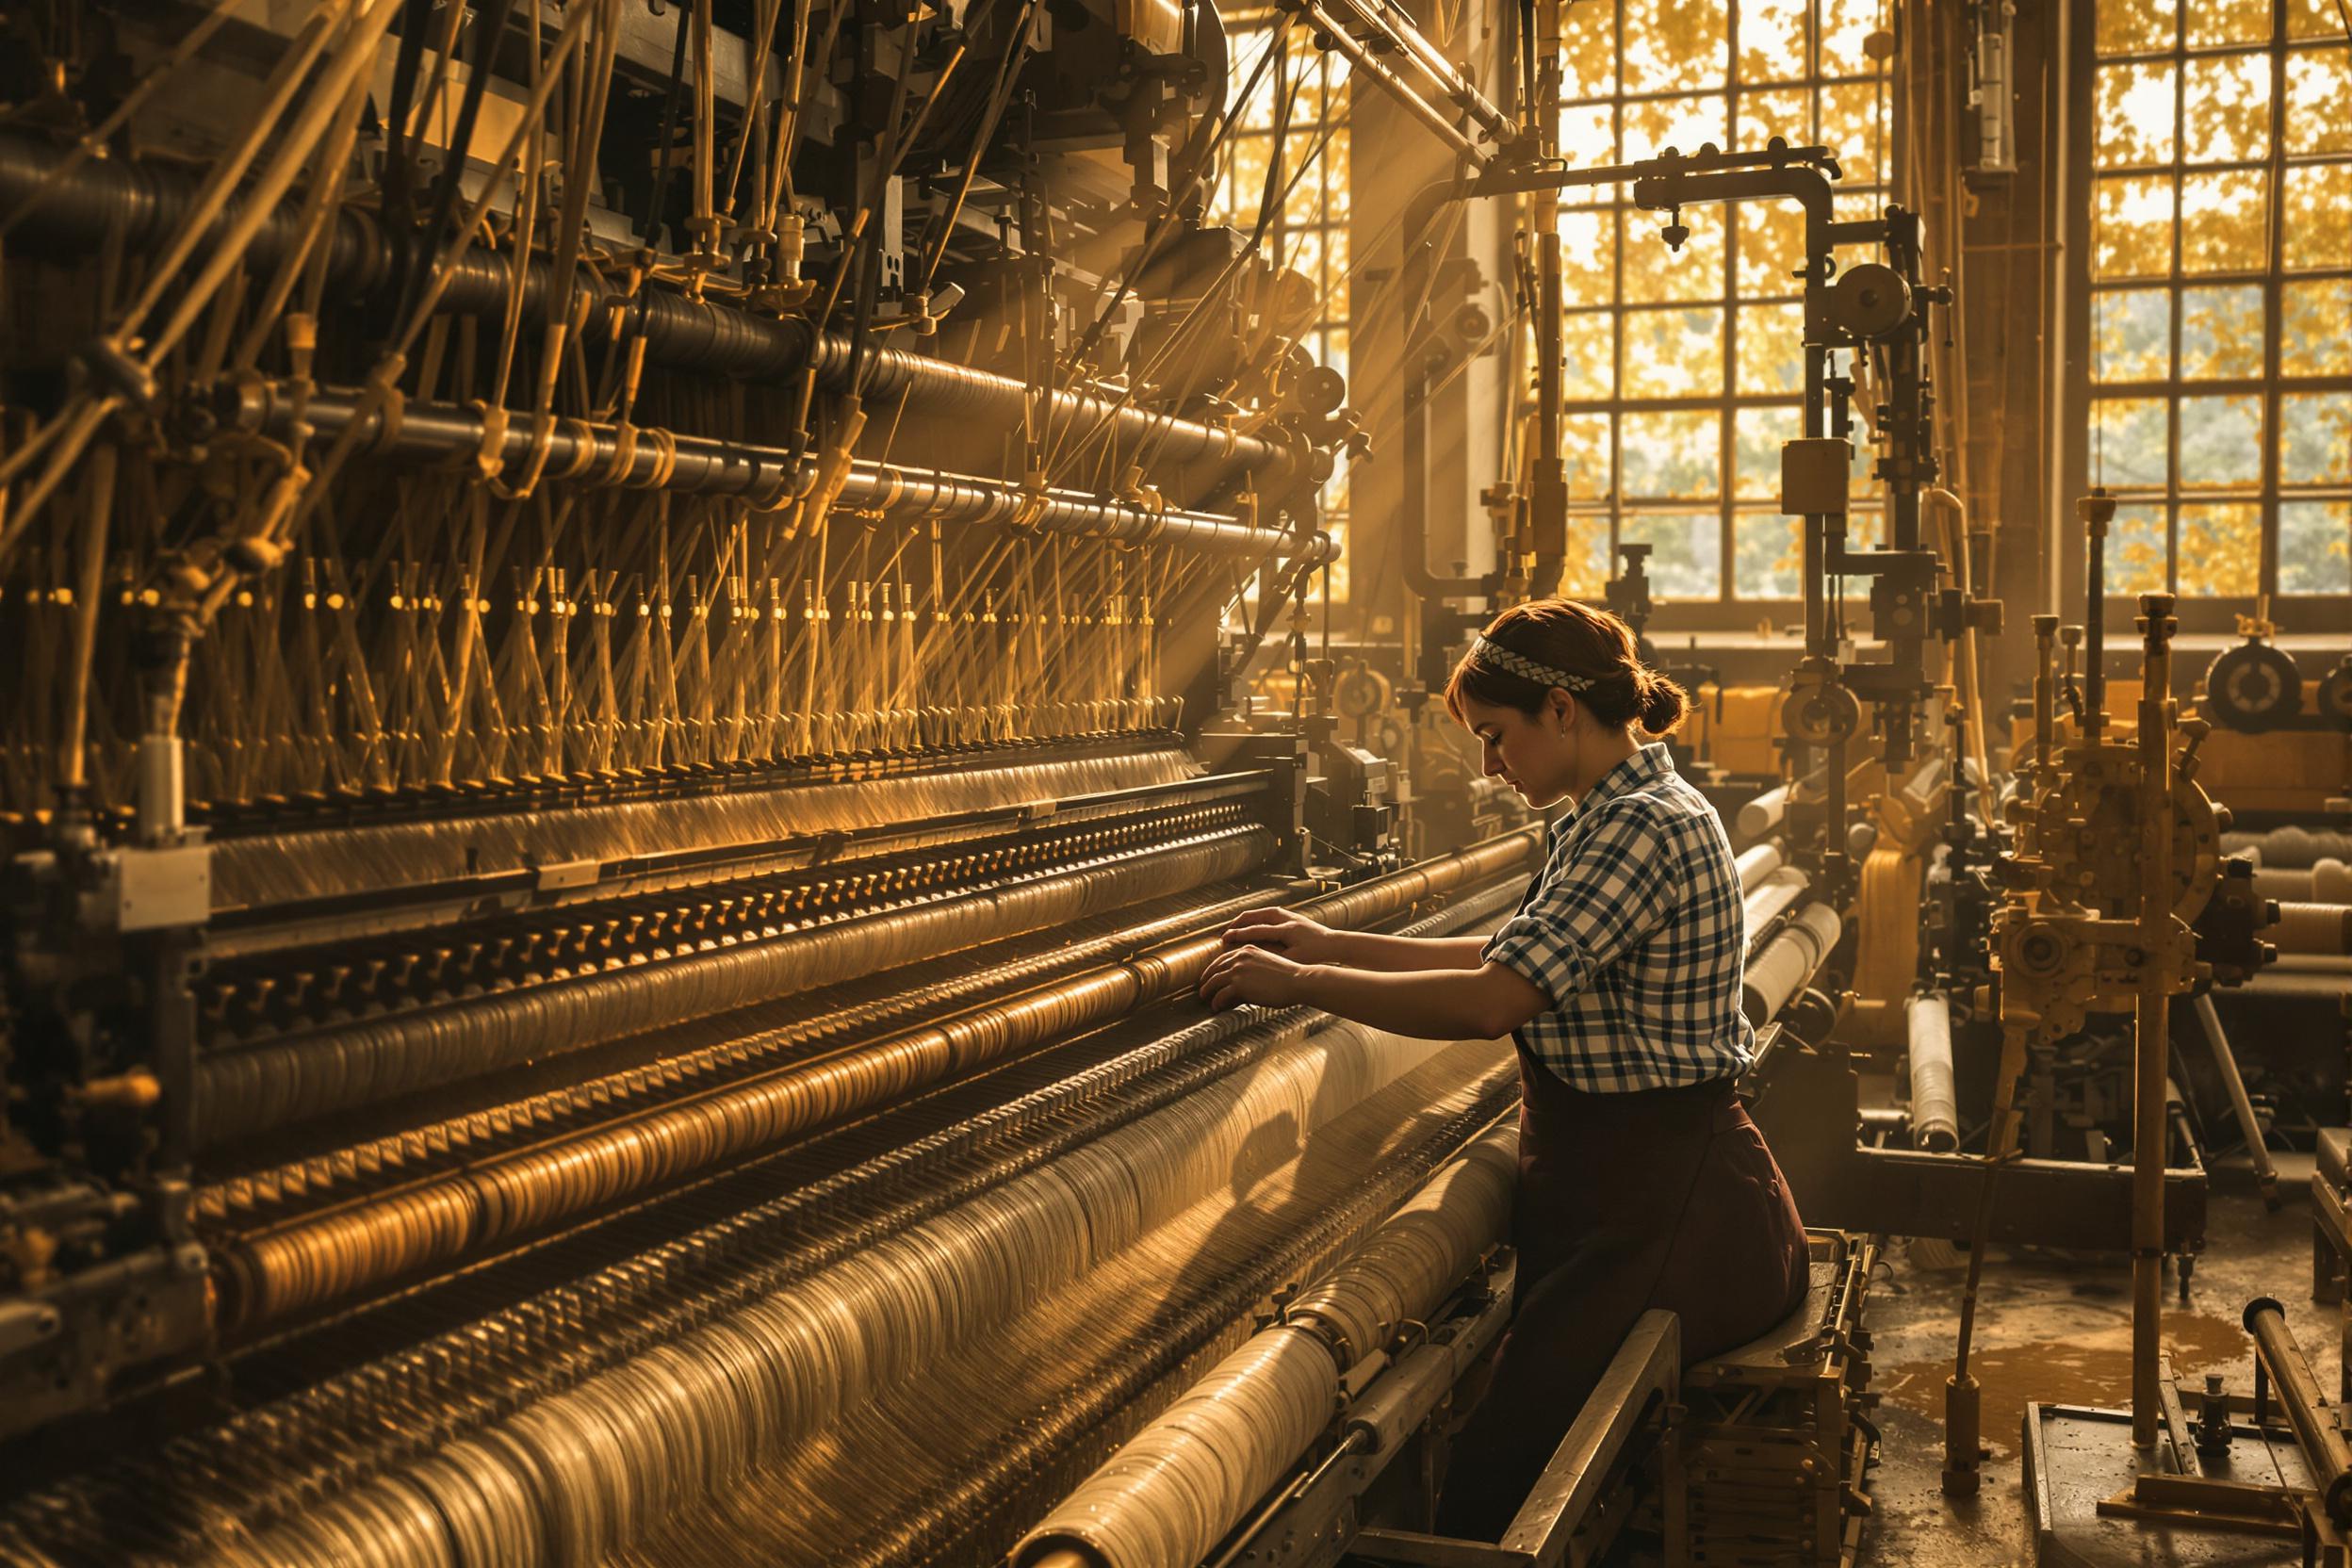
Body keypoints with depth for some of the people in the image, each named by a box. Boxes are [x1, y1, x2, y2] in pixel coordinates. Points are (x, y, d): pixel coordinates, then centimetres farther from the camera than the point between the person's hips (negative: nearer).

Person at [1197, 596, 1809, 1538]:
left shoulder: (1641, 826, -18)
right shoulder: (1619, 815, 15)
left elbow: (1492, 1003, -25)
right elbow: (1515, 960, 23)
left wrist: (1300, 983, -15)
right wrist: (1333, 945, 18)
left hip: (1665, 1212, -10)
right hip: (1622, 1187, 10)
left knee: (1493, 1473, -17)